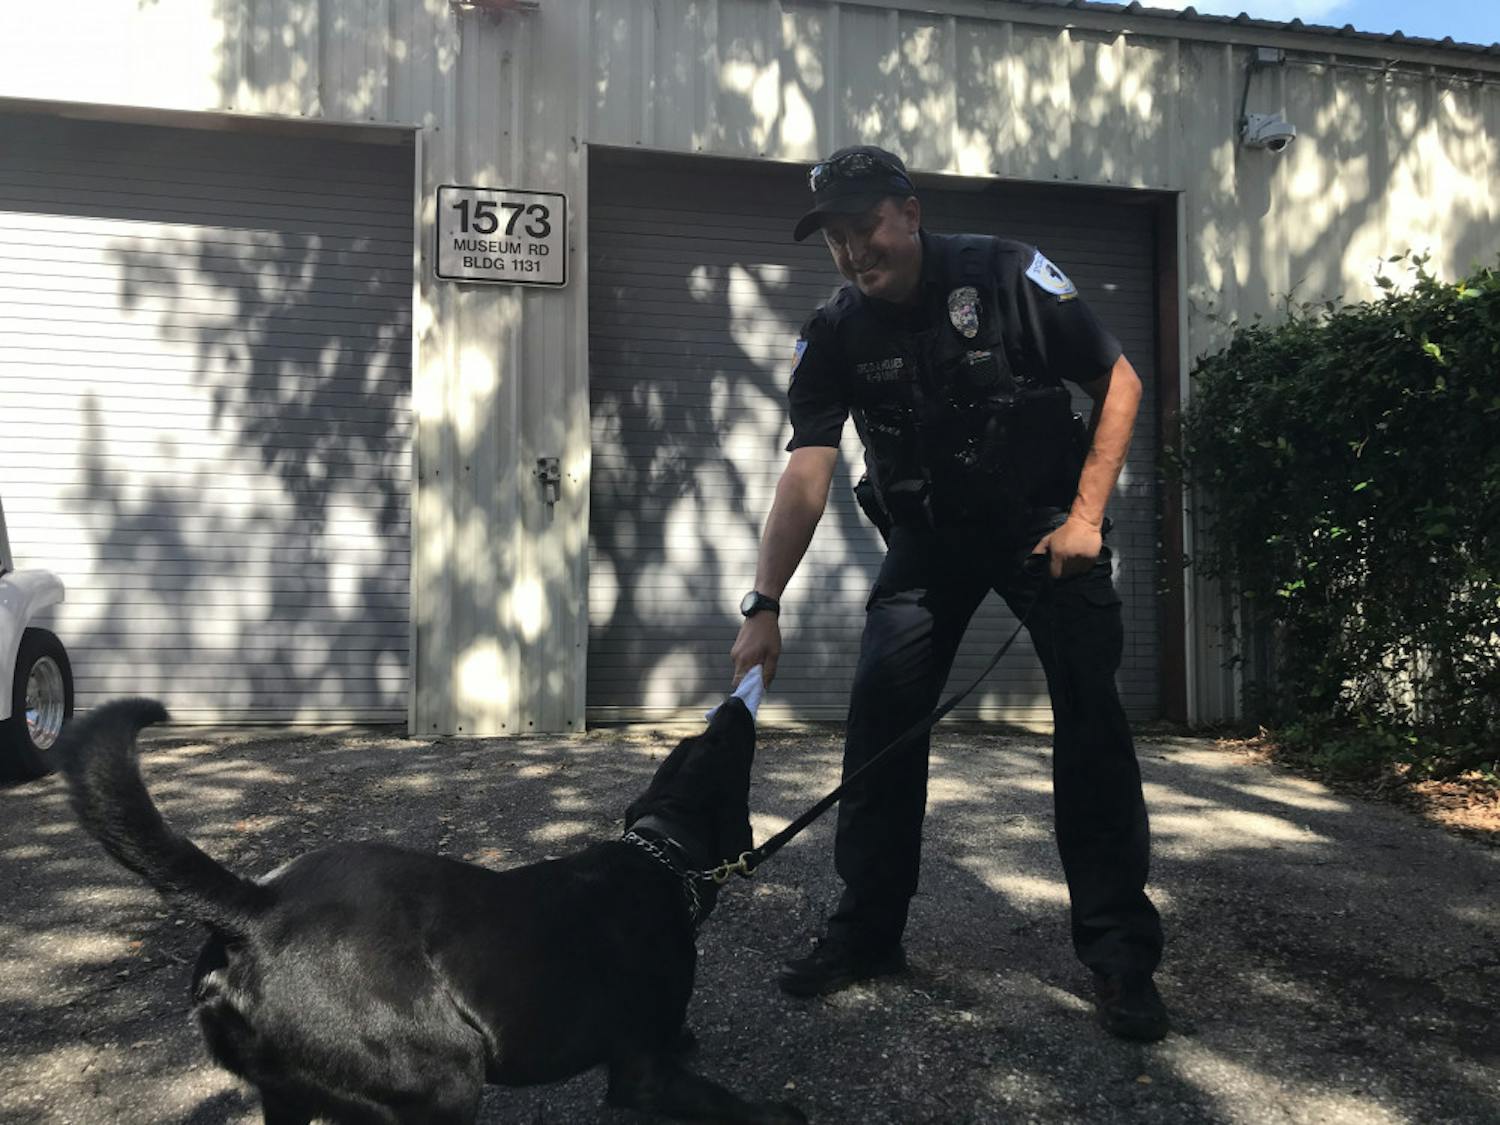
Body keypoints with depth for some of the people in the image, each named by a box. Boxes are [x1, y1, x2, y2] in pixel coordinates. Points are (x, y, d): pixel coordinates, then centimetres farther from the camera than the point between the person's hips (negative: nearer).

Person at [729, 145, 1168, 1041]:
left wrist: (1086, 515, -16)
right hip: (929, 536, 3)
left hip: (1046, 521, -2)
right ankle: (868, 932, 8)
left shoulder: (1005, 276, -15)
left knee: (1091, 717, -8)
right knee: (881, 708, -7)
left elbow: (1119, 380, -9)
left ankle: (1121, 953, 3)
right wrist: (766, 605, -28)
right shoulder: (836, 336, -9)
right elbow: (807, 473, -18)